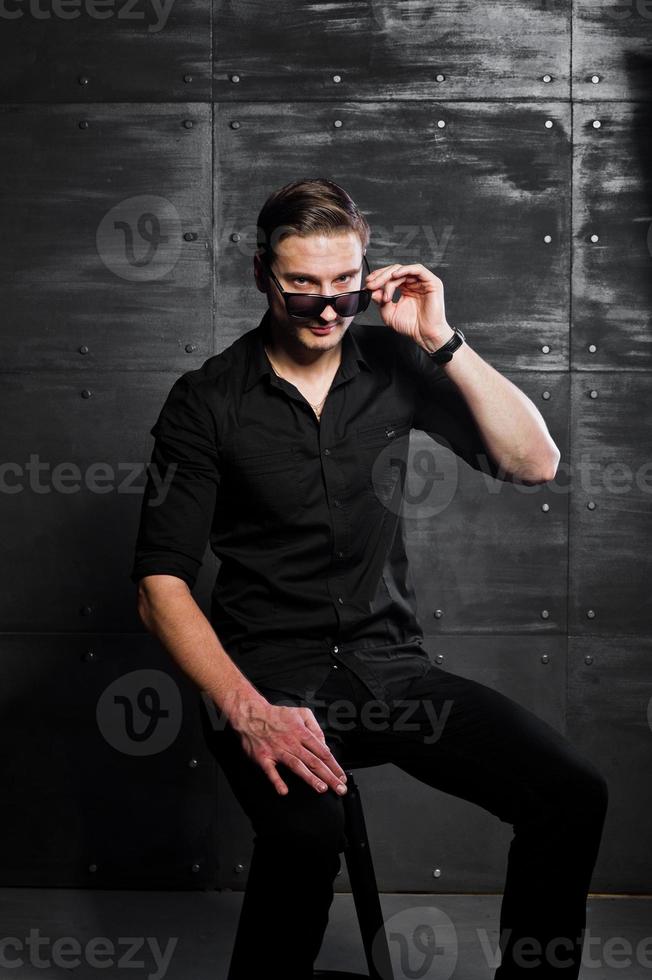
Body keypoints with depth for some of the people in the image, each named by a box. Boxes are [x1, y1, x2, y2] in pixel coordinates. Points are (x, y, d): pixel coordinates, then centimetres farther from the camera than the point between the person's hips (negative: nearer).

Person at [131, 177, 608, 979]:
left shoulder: (393, 363, 8)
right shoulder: (207, 401, -2)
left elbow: (535, 463, 3)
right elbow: (162, 585, -6)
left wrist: (442, 341, -6)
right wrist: (248, 710, -21)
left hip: (389, 663, 4)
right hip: (269, 672, -3)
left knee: (572, 793, -19)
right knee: (307, 830, -36)